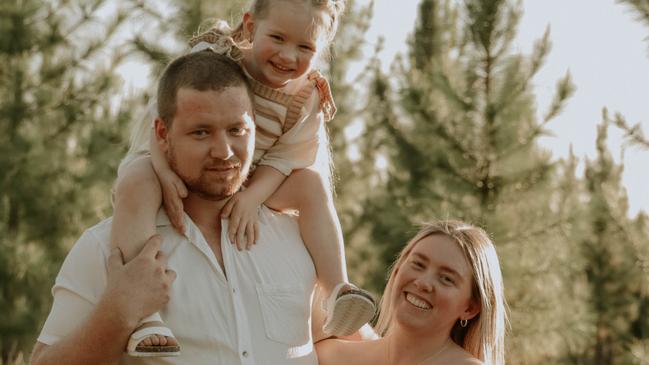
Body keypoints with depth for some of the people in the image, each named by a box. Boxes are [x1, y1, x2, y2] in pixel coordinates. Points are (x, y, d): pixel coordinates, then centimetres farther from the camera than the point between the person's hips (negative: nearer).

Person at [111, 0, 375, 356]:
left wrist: (253, 196, -29)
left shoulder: (306, 99, -8)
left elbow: (283, 157, -10)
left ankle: (336, 290, -25)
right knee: (136, 183, -37)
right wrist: (164, 170, -32)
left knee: (312, 182, -19)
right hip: (177, 168, -3)